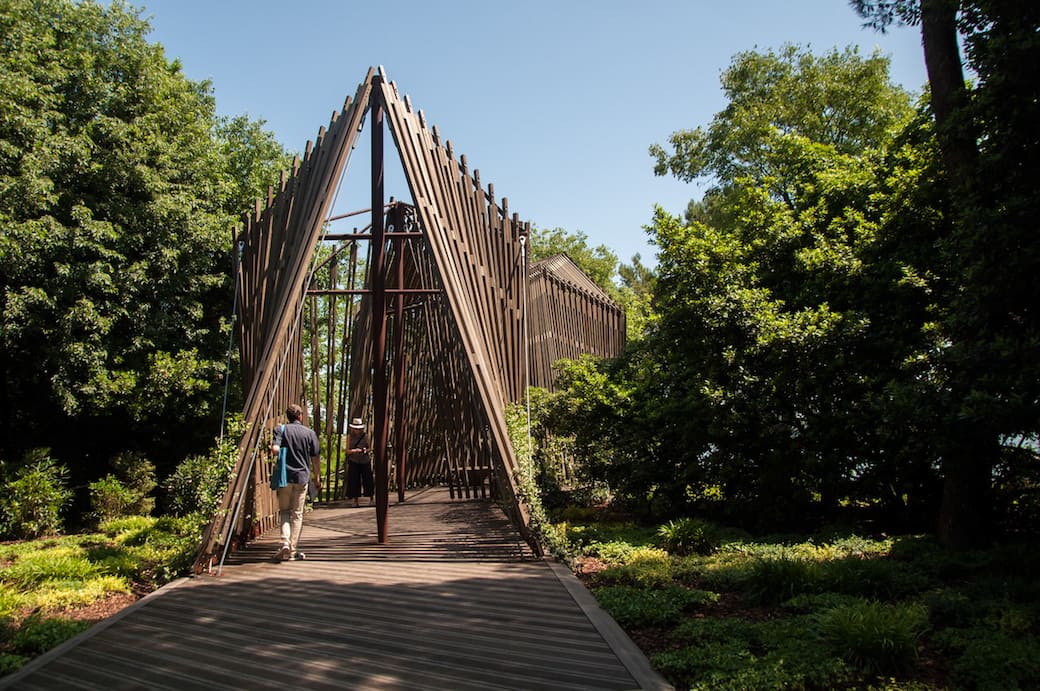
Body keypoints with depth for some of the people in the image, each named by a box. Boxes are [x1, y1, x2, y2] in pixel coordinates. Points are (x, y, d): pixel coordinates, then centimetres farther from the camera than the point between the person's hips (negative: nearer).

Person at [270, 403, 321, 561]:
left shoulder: (281, 429, -1)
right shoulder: (310, 433, 2)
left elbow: (275, 449, -16)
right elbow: (315, 458, 3)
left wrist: (282, 456, 7)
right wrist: (317, 478, 14)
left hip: (284, 476, 0)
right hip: (302, 477, 0)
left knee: (284, 511, 12)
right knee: (297, 514, 8)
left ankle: (285, 543, -9)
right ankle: (293, 551, 9)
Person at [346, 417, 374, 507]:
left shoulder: (365, 437, 5)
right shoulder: (350, 438, 5)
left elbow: (369, 448, 10)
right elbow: (348, 451, 2)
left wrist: (365, 450, -13)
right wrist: (355, 450, -17)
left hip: (365, 461, 0)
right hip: (354, 462, 0)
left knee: (368, 480, -1)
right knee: (354, 481, -3)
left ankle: (371, 496, 19)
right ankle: (355, 500, 4)